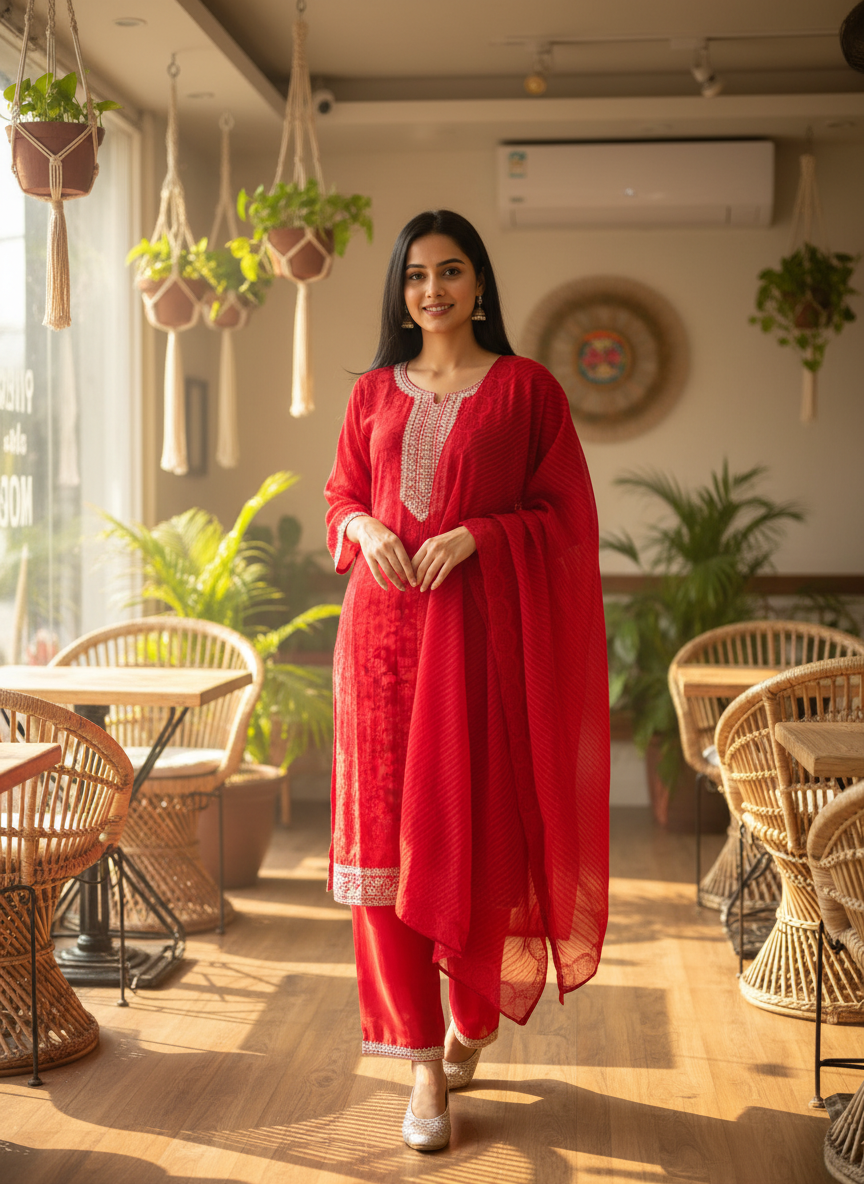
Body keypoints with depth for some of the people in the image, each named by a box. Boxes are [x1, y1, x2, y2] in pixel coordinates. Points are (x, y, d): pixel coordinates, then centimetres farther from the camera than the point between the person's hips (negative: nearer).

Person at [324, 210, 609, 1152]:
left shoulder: (526, 388, 3)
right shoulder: (374, 392, 14)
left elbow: (564, 515, 1)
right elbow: (340, 496, 18)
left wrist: (476, 535, -14)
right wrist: (363, 527, -4)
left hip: (484, 631, -3)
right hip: (384, 628, 3)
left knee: (475, 829, 0)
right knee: (387, 829, -2)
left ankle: (472, 1020, 27)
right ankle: (423, 1059, 6)